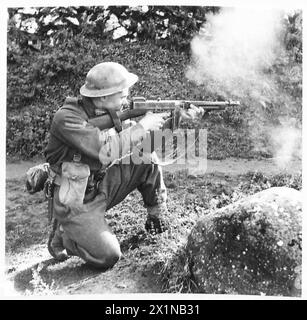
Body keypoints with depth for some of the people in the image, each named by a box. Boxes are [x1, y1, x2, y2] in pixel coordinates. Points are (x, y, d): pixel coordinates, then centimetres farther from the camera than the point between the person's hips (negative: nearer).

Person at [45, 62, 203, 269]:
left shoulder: (108, 112, -1)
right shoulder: (67, 118, -24)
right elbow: (106, 150, -35)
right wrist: (142, 126, -25)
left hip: (101, 188, 7)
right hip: (76, 203, -7)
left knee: (147, 160, -7)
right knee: (108, 256, -19)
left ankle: (157, 218, 9)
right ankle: (63, 234, 8)